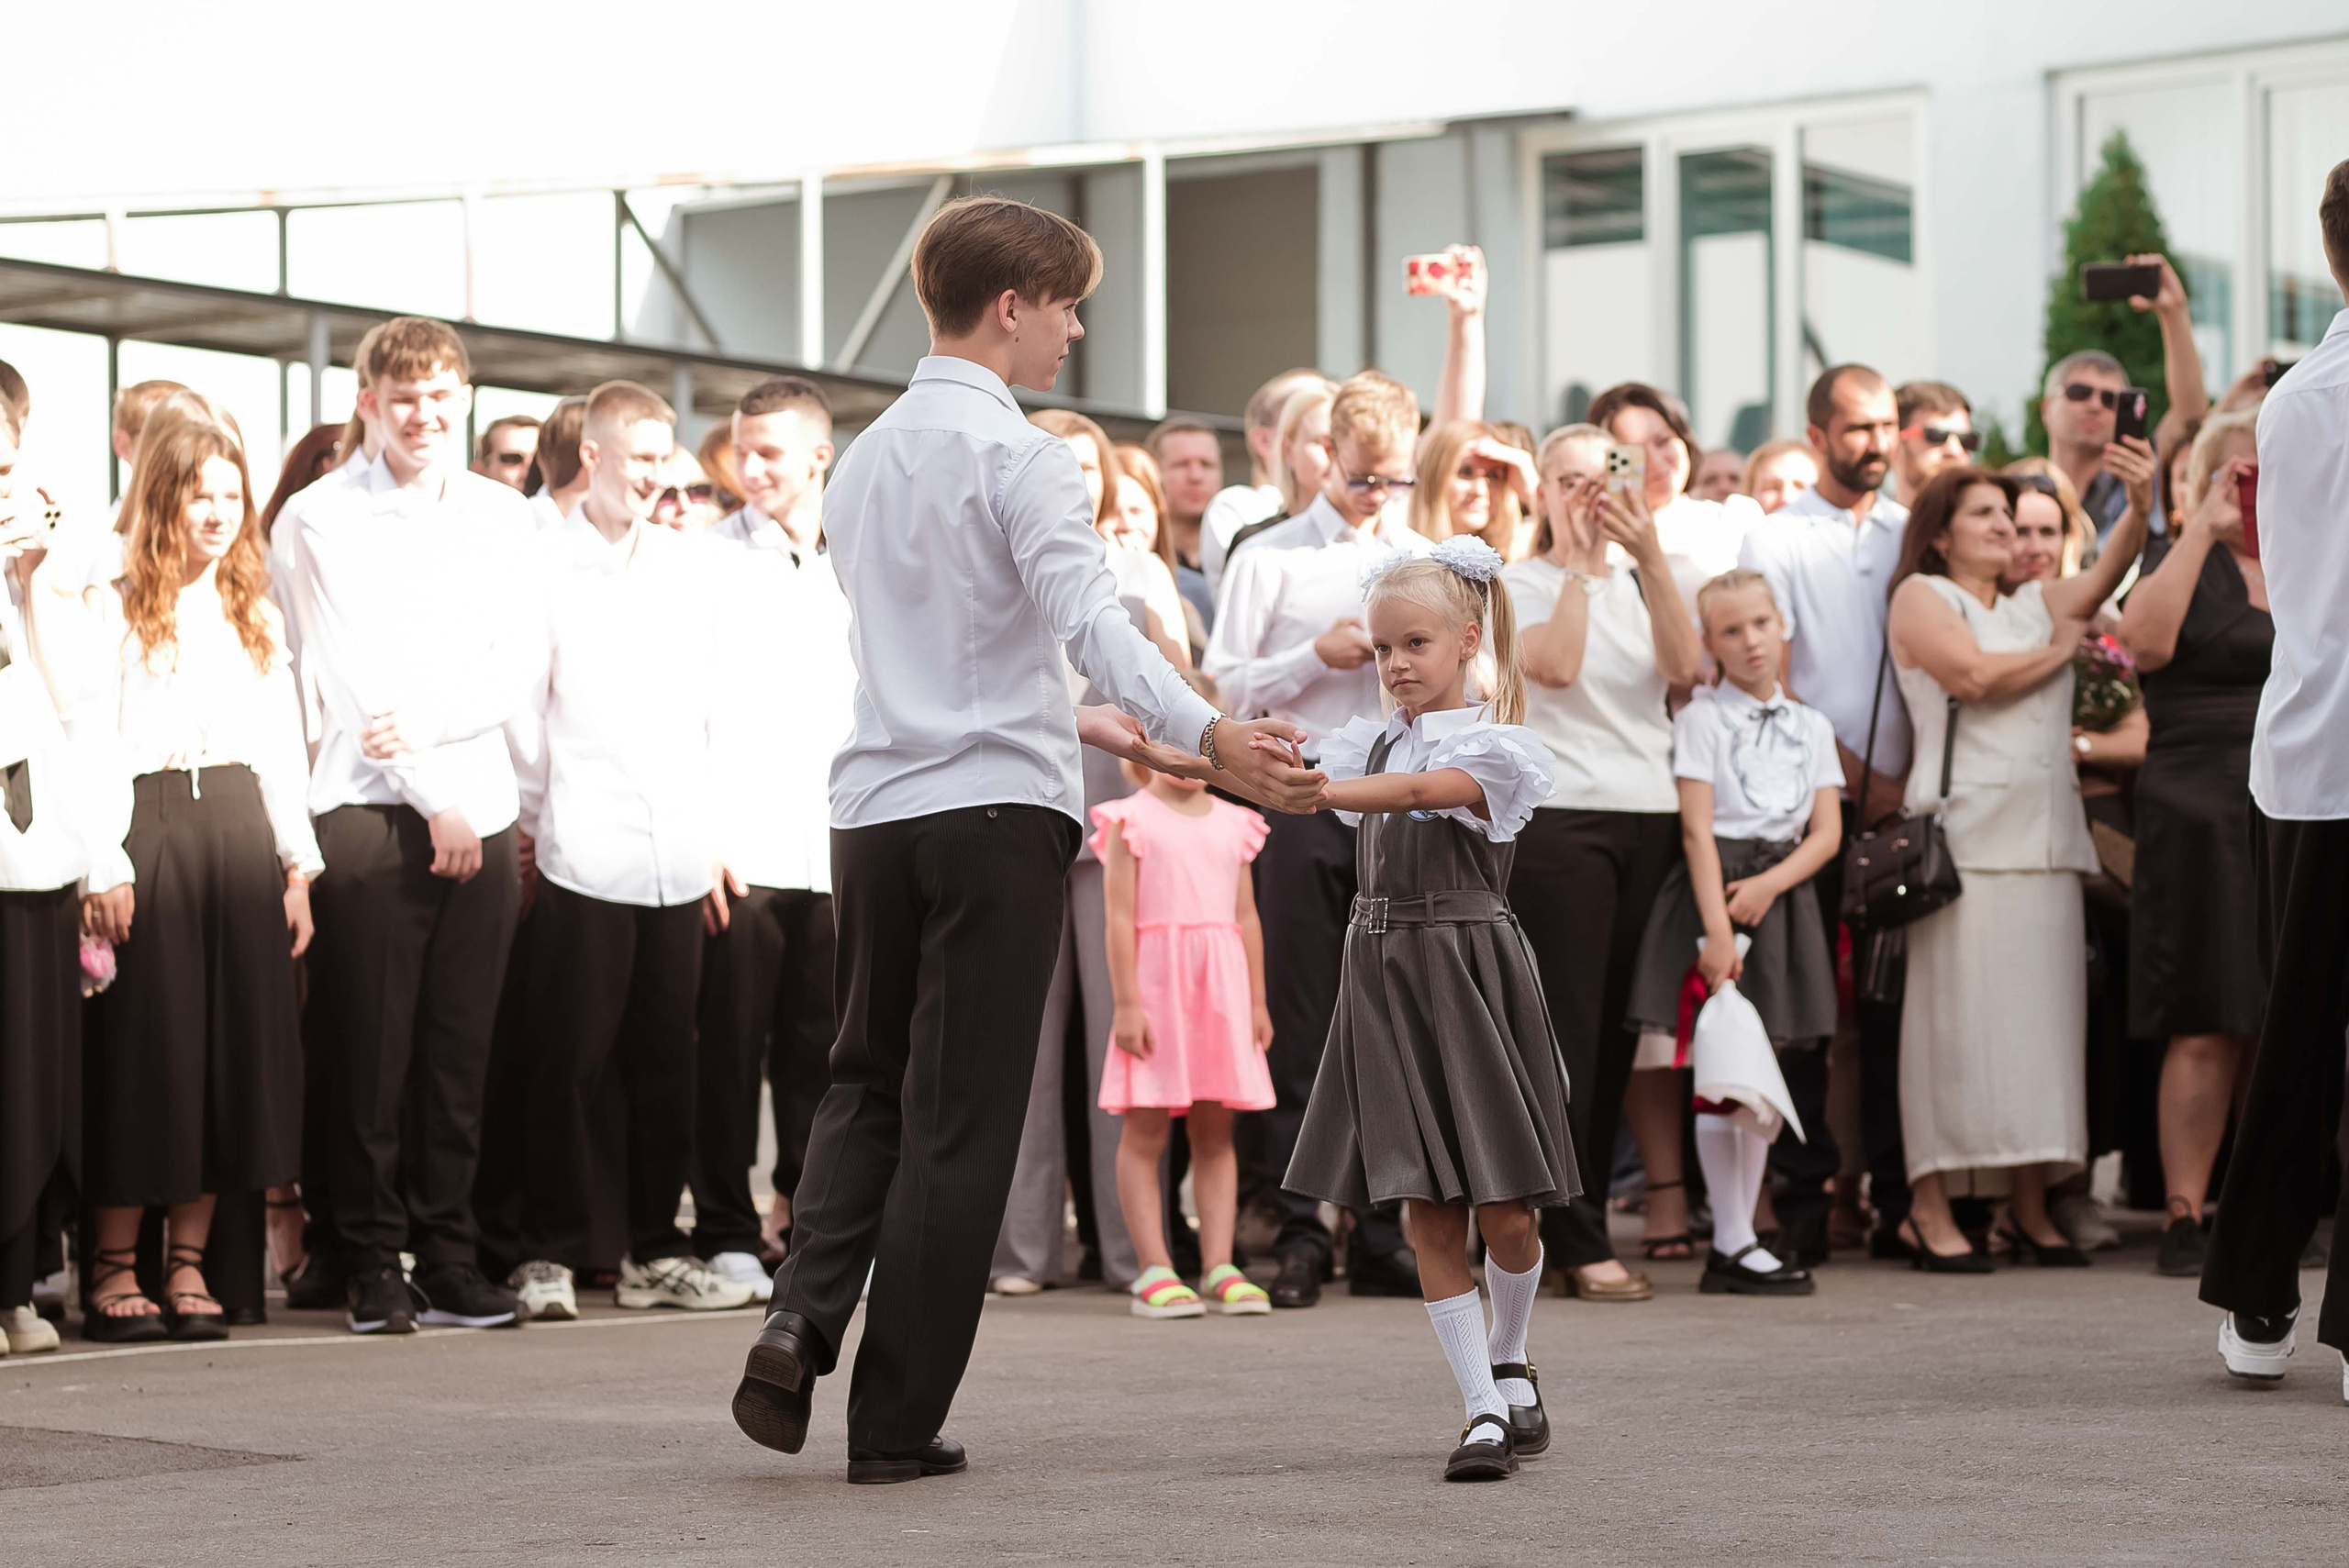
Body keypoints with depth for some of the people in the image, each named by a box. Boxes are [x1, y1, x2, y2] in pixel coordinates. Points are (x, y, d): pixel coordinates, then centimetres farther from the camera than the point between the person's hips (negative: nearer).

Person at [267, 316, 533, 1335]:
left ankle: (449, 1256, 9)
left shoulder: (504, 519, 15)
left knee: (460, 1049, 3)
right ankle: (373, 1262, 2)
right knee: (369, 1049, -4)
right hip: (367, 806, -3)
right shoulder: (319, 520, 3)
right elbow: (347, 682, -2)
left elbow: (516, 672, 8)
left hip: (480, 810, 3)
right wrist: (432, 798, -6)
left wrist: (428, 724, -10)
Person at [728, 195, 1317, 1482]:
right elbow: (1086, 613, -24)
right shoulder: (1016, 454, -8)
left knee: (869, 1084, 18)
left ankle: (802, 1315, -5)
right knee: (959, 1118, 0)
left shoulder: (863, 461, 16)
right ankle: (898, 1421, 2)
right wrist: (1203, 735, -35)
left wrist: (1086, 725, 30)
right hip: (992, 808, -6)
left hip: (873, 806, 6)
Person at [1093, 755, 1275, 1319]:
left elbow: (1246, 917, 14)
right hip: (1156, 977, -5)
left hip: (1222, 984, 5)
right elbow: (1120, 917, -6)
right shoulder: (1132, 819, -1)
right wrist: (1126, 1003, -12)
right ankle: (1154, 1270, -1)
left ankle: (1218, 1266, 6)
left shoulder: (1233, 823, 13)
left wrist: (1257, 1001, 11)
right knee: (1145, 1131, -3)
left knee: (1215, 1132, 5)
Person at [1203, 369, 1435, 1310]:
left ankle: (1384, 1235, 7)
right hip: (1304, 798, -3)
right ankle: (1299, 1232, 0)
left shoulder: (1427, 561, 16)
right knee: (1300, 1020, -3)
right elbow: (1226, 685, 1)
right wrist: (1317, 656, -11)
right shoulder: (1269, 558, 7)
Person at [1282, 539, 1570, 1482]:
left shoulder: (1496, 748, -5)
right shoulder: (1372, 742, 13)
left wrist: (1308, 792, -36)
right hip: (1384, 976, 4)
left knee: (1504, 1214, -1)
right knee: (1428, 1217, 0)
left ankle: (1509, 1365, 28)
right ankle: (1485, 1412, 6)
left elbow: (1420, 789, -23)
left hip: (1469, 970, -4)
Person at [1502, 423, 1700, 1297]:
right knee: (1568, 1028, -7)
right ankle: (1579, 1245, -7)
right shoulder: (1520, 584, 4)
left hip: (1651, 815, 4)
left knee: (1620, 1028, 5)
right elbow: (1554, 665, -15)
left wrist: (1649, 555, -10)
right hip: (1560, 819, -4)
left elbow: (1684, 668, -3)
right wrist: (1580, 560, -8)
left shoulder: (1640, 581, 16)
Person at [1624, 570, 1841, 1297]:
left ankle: (1737, 1237, 11)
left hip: (1783, 895, 5)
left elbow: (1827, 832, 6)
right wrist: (1716, 928, -17)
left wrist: (1769, 883, -12)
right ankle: (1734, 1245, -4)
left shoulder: (1811, 726, 12)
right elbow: (1697, 828, -8)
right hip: (1715, 888, -5)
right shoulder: (1702, 717, 0)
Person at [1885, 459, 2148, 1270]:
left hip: (2048, 836, 6)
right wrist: (2060, 650, 3)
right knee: (1958, 1013, -8)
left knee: (2041, 1013, 3)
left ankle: (2030, 1205, 6)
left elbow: (2103, 578, 4)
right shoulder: (1922, 596, 4)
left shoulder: (2035, 603, 21)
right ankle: (1930, 1205, -6)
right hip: (1966, 832, -6)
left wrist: (2140, 507, -13)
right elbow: (1977, 674, -11)